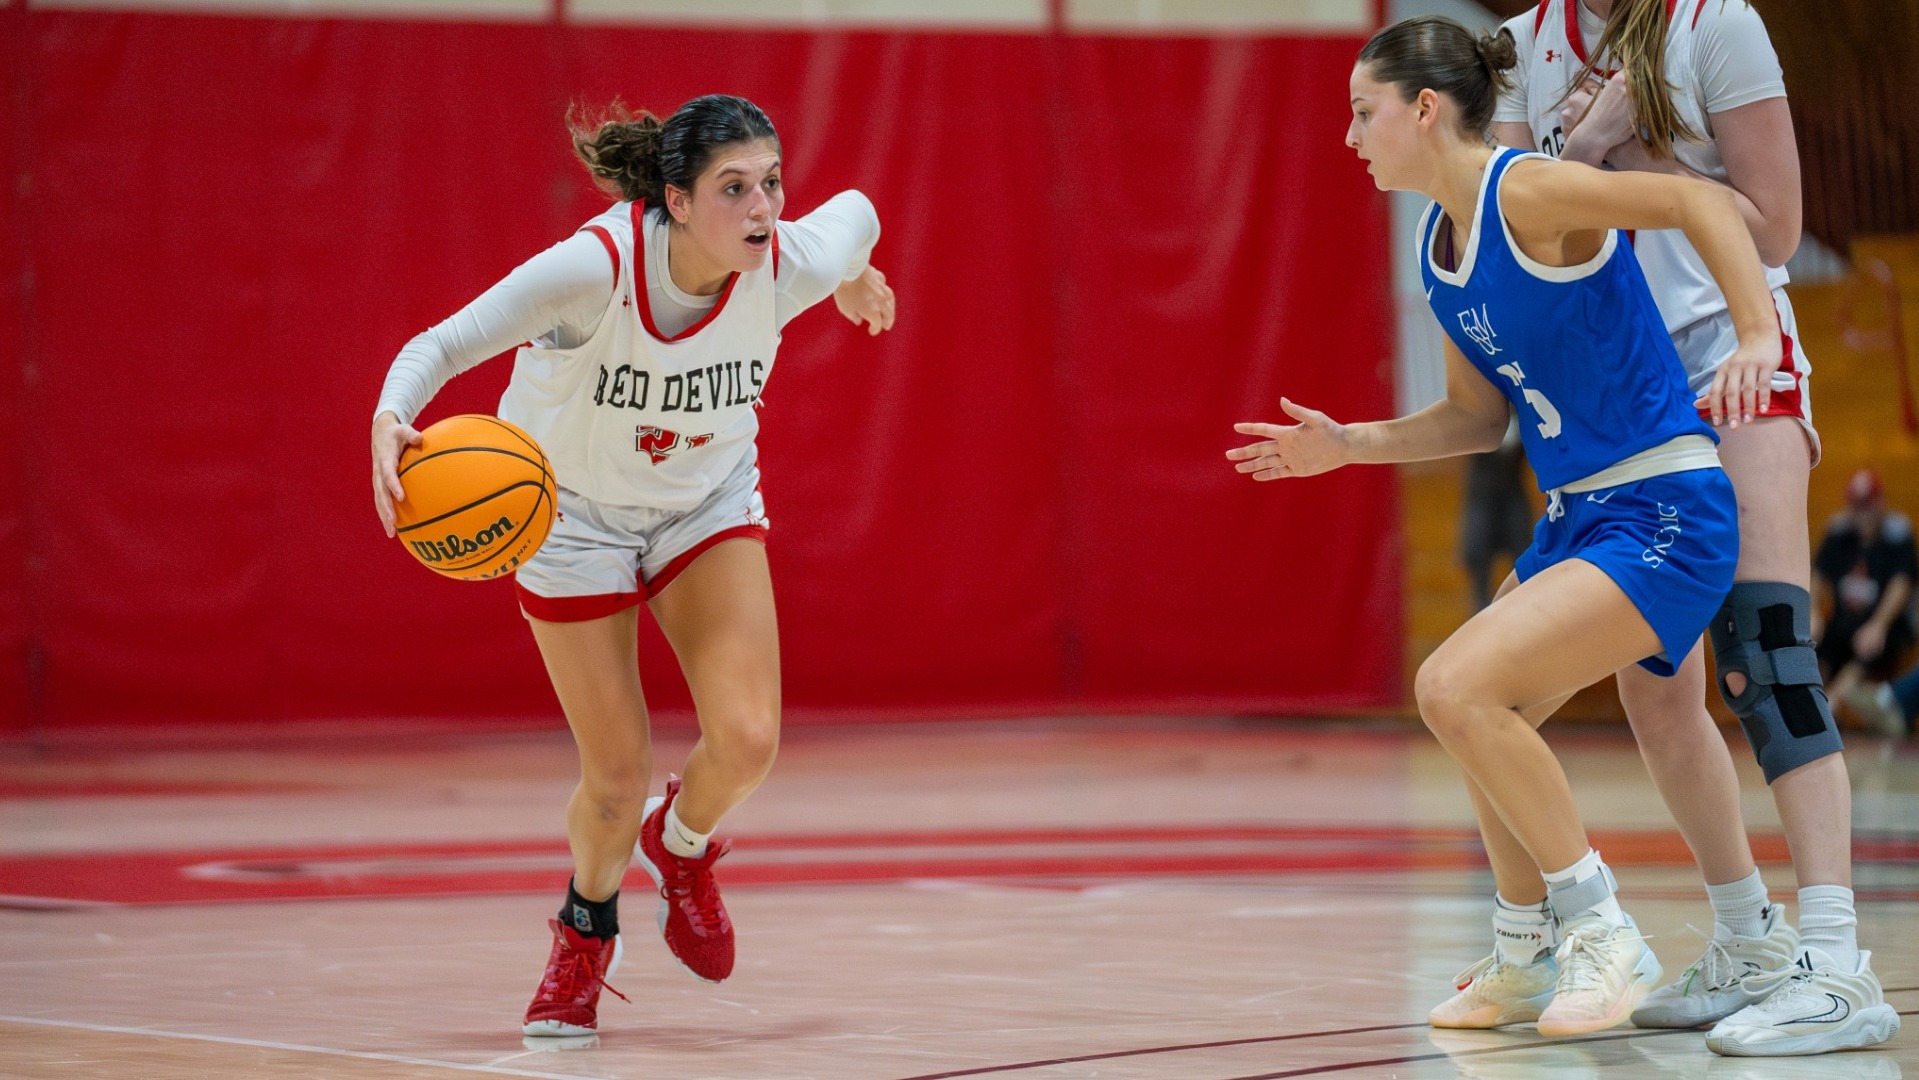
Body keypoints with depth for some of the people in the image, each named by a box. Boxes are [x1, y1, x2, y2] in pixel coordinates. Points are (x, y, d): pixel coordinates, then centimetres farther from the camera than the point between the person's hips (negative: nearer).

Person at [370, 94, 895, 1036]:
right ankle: (585, 933, 34)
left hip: (707, 501, 3)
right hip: (573, 509, -2)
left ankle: (681, 845, 23)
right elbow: (442, 346, -33)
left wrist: (855, 275, 21)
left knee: (747, 741, -16)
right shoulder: (595, 267, -37)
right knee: (618, 779, -1)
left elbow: (855, 213, -2)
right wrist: (389, 422, -53)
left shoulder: (793, 267, -27)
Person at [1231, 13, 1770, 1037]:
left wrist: (1758, 339, -32)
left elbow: (1704, 202, -22)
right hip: (1574, 520, 10)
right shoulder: (1438, 247, 11)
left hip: (1663, 517, -10)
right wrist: (1348, 444, 12)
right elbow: (1478, 415, 20)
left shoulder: (1525, 192, -16)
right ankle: (1527, 959, 38)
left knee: (1456, 687, -20)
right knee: (1480, 716, 21)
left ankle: (1604, 935, -8)